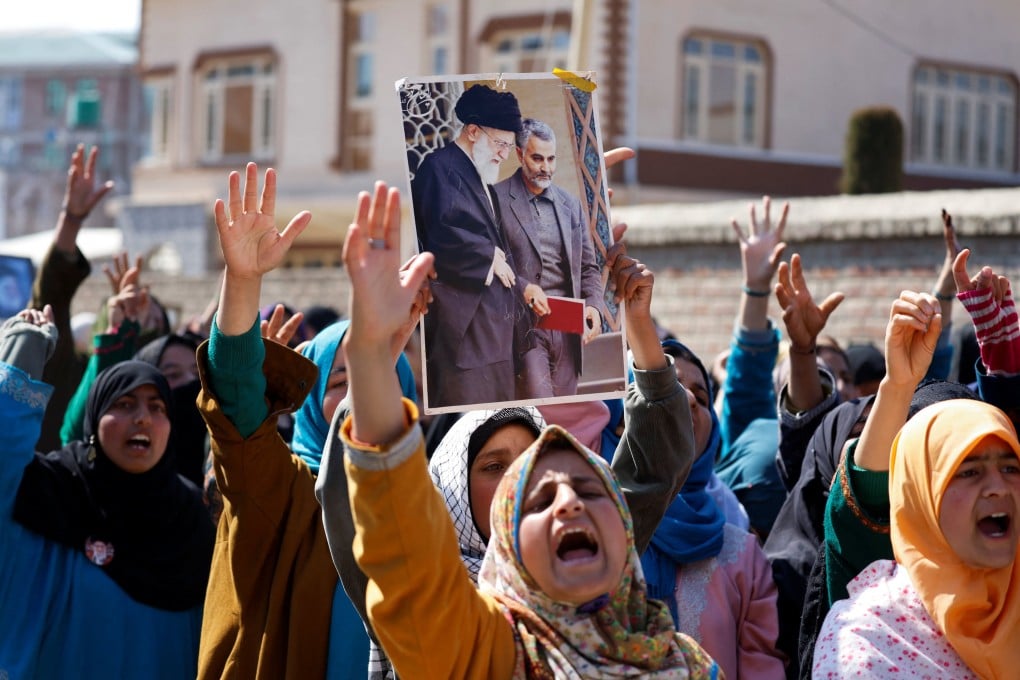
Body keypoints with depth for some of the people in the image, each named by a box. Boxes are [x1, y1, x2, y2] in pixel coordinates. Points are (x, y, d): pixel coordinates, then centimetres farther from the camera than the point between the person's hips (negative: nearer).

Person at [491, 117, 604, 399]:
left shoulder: (570, 204, 17)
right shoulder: (498, 198, 0)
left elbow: (588, 267, 19)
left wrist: (593, 305, 1)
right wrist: (523, 288, -18)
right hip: (525, 323, -5)